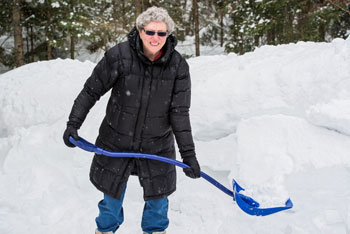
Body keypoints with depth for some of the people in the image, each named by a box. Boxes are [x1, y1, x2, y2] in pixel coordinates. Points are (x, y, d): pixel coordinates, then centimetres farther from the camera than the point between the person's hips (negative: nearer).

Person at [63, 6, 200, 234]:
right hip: (117, 143, -1)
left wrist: (188, 153, -13)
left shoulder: (178, 66, -13)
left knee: (158, 196, 16)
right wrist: (73, 124, -11)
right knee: (113, 194, 18)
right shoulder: (119, 56, -18)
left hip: (157, 145, 1)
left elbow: (180, 112, -11)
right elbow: (91, 91, -8)